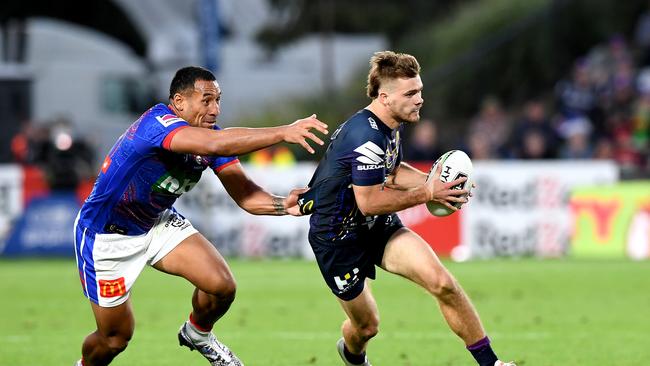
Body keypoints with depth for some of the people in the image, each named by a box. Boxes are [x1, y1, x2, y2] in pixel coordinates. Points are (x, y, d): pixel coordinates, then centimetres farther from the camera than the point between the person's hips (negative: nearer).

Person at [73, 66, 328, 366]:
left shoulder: (211, 134, -9)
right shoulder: (157, 121, -33)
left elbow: (243, 193, -14)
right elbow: (215, 144, -49)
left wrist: (282, 205, -34)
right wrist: (283, 133, -51)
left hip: (157, 223, 7)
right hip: (106, 236, -7)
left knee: (222, 286, -11)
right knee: (116, 337, 1)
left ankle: (197, 334, 22)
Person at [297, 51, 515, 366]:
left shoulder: (389, 126, 1)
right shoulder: (367, 137, -30)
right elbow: (369, 203, -28)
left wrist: (433, 182, 0)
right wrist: (427, 194, -22)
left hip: (379, 228, 8)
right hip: (339, 239, -7)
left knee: (442, 283, -15)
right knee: (366, 325, 8)